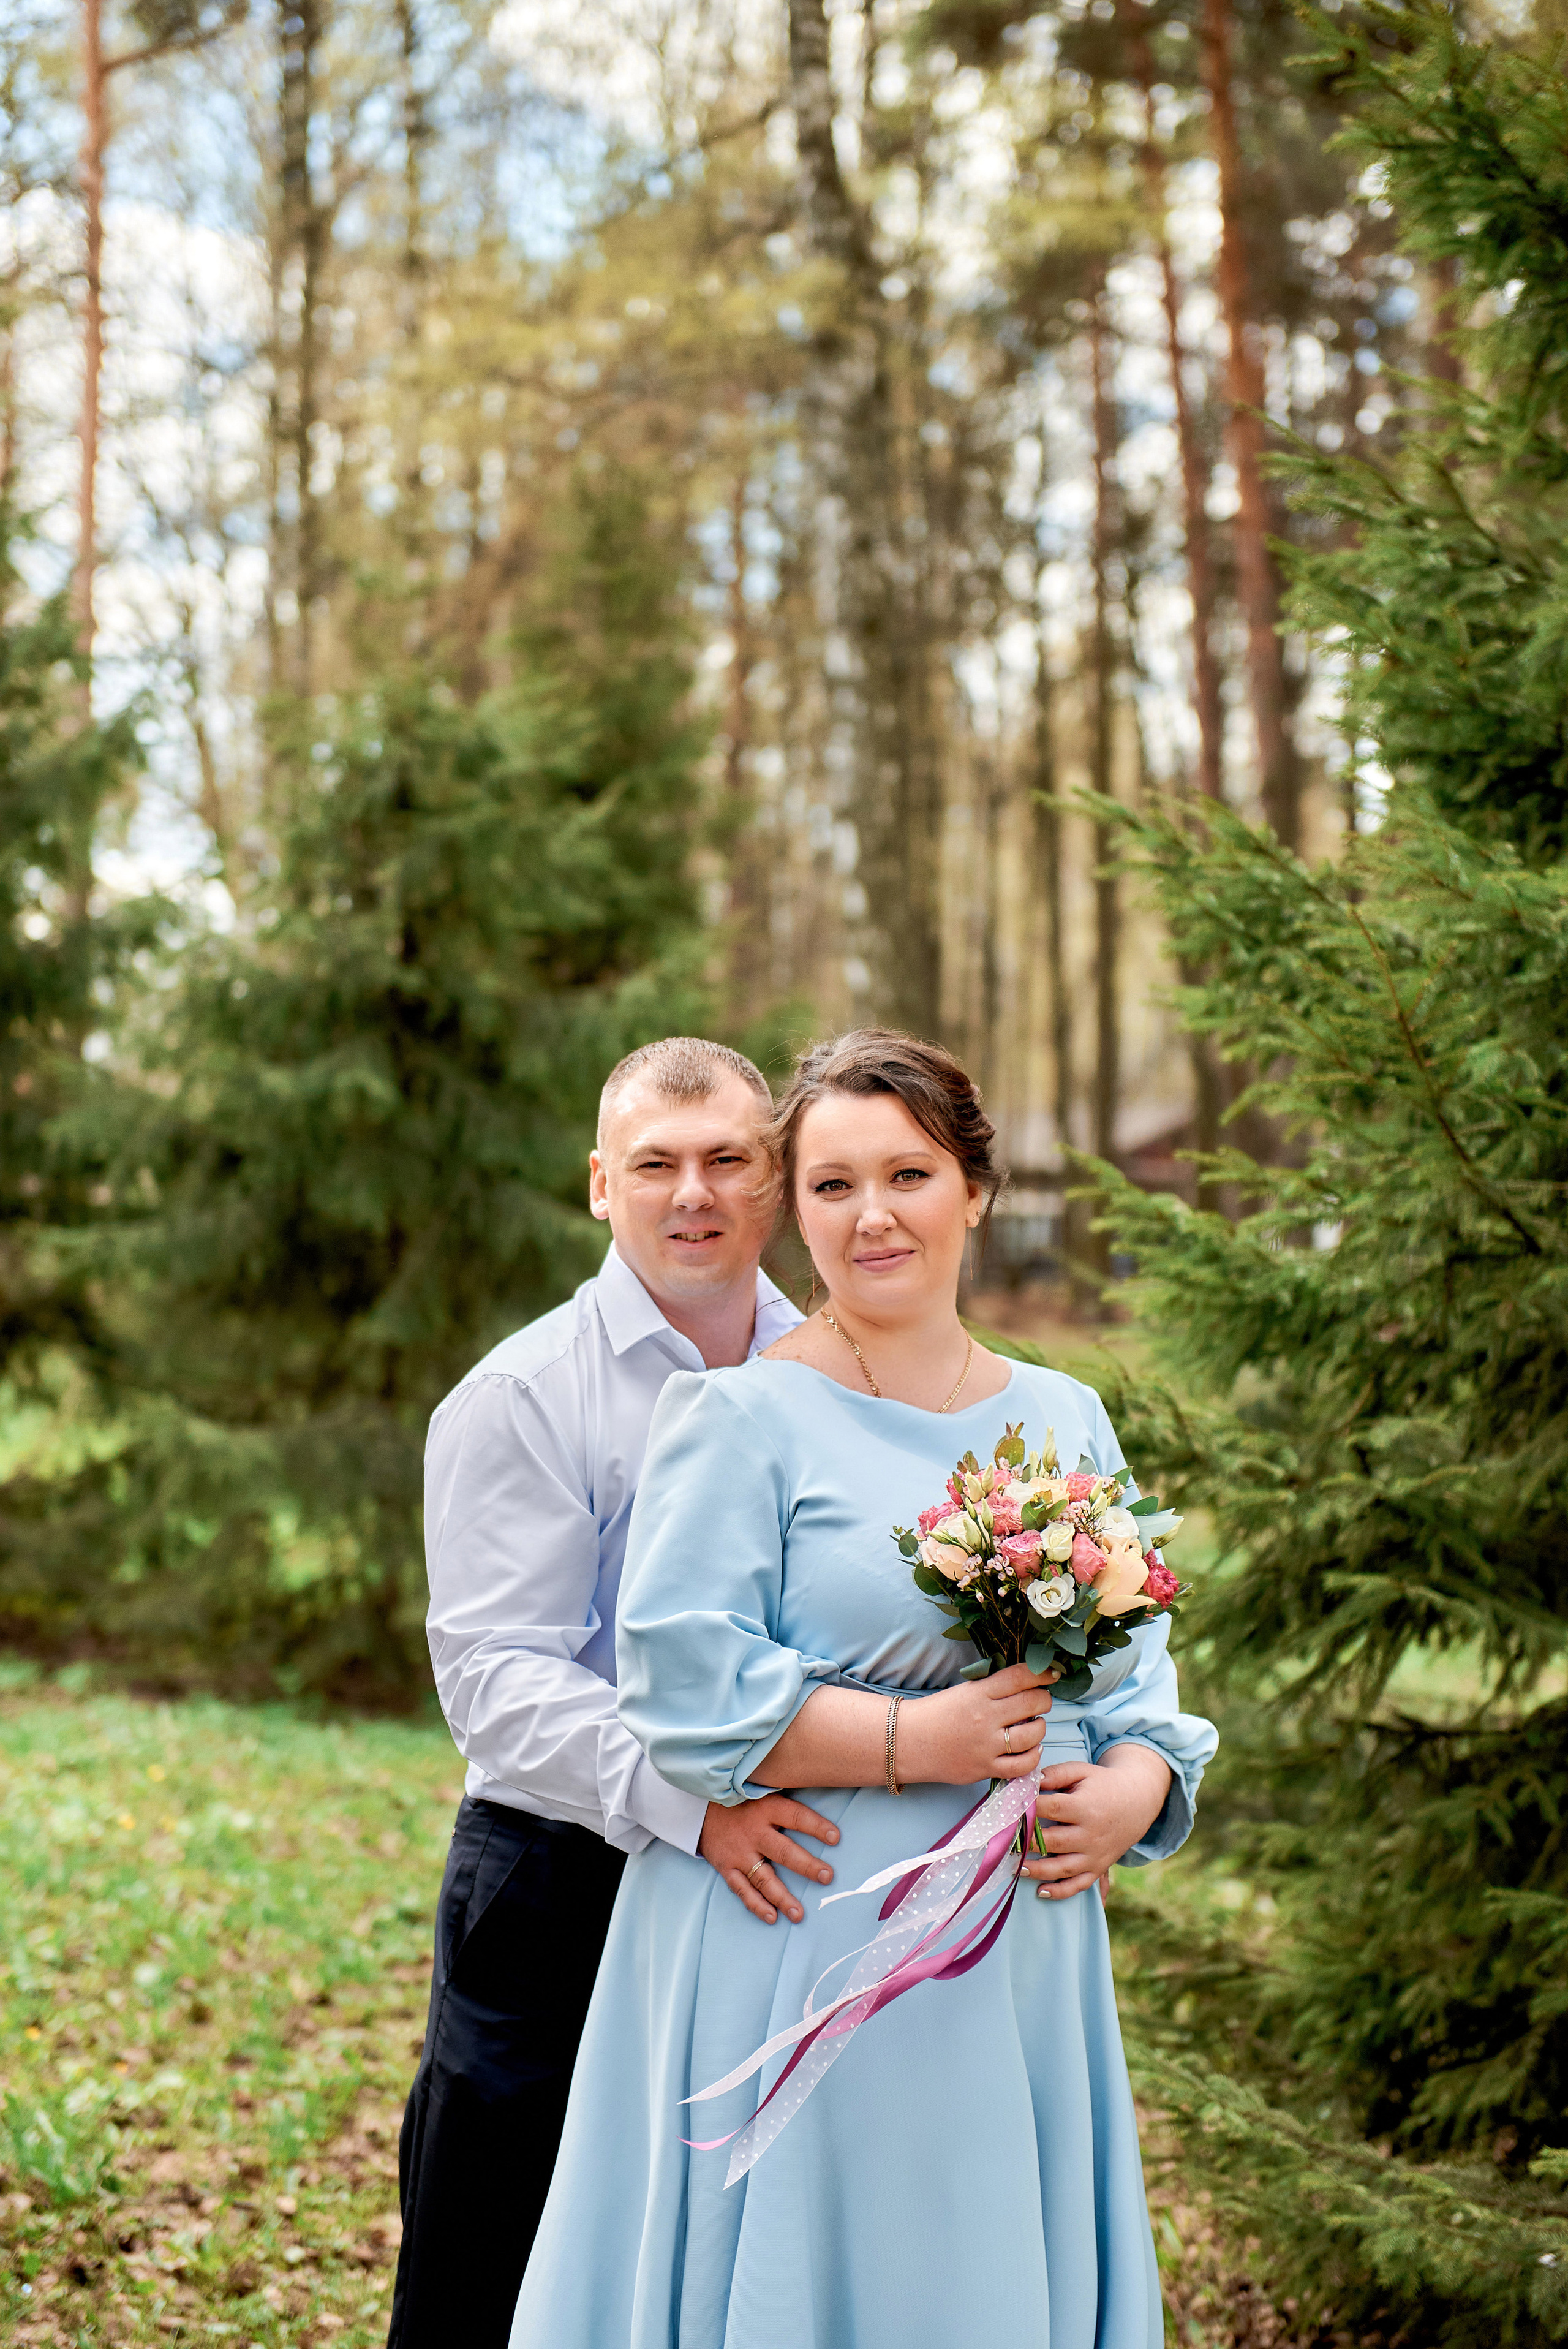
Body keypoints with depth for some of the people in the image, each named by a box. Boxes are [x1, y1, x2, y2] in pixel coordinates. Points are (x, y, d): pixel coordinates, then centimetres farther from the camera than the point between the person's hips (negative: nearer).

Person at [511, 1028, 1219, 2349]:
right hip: (806, 1958, -5)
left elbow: (1140, 1670, 13)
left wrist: (1132, 1790, -7)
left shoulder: (1063, 1420, 11)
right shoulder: (741, 1418, -6)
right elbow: (681, 1685, -13)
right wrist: (920, 1740, -17)